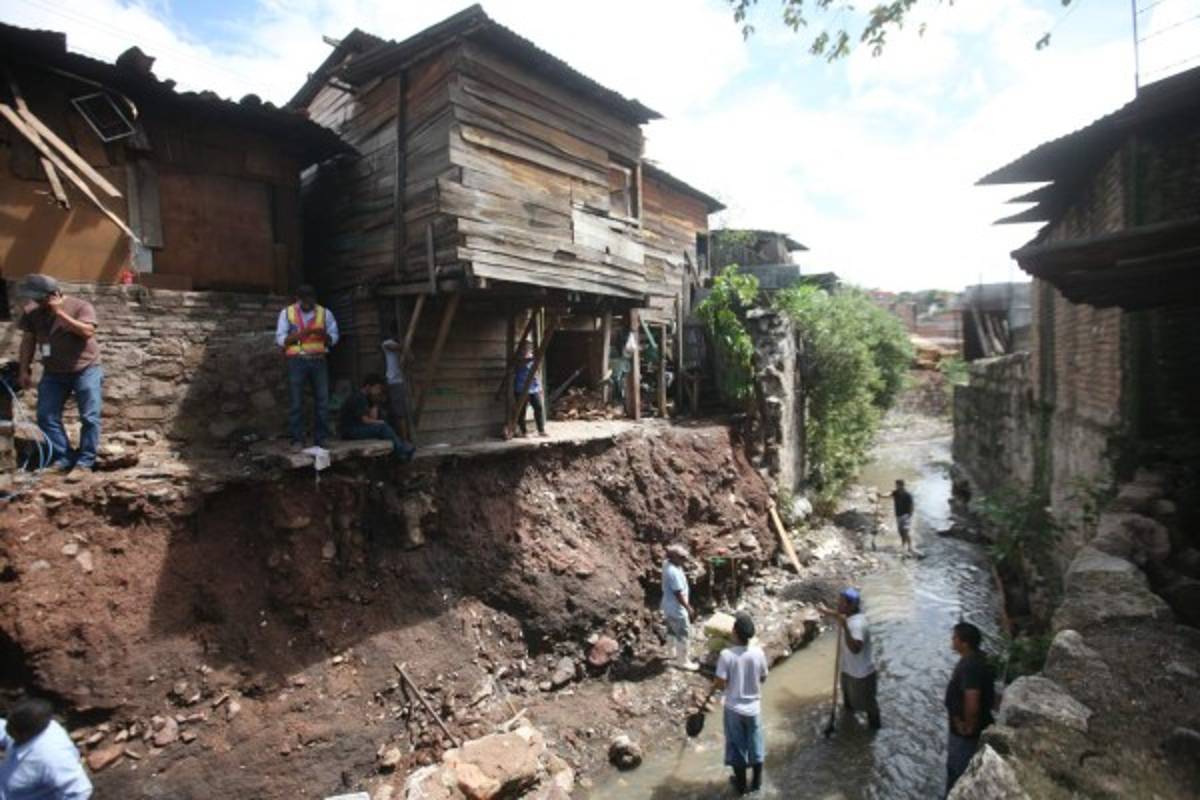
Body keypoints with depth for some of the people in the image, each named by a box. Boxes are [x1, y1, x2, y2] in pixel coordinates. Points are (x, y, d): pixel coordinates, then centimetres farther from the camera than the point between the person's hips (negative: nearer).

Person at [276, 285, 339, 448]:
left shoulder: (325, 313, 7)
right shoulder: (287, 313, 4)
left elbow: (334, 338, 7)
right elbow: (280, 340, -1)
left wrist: (323, 334, -15)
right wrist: (301, 333, -15)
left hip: (318, 361, 1)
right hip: (297, 361, -1)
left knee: (322, 401, 1)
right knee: (296, 403, -1)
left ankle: (321, 440, 9)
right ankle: (297, 440, 5)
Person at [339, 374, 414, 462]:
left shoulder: (364, 398, 12)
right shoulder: (358, 398, -17)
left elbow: (373, 418, 6)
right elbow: (365, 420, -20)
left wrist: (375, 403, -1)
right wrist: (381, 422, -5)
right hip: (351, 431, -9)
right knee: (382, 427, -16)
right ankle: (402, 453, -9)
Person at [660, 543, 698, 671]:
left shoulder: (667, 563, -7)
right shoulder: (674, 573, -34)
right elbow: (679, 594, -26)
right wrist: (688, 608, -17)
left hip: (669, 606, 9)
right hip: (676, 609, -9)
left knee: (673, 631, 27)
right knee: (683, 634, 9)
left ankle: (679, 653, 47)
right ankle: (683, 661, 25)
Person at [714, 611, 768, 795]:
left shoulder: (726, 655, -24)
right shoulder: (758, 653, -16)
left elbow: (720, 685, -20)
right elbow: (763, 678, 0)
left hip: (734, 708, -2)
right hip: (753, 707, 2)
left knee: (737, 746, 18)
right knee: (755, 744, 22)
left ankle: (741, 784, 34)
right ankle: (757, 782, 39)